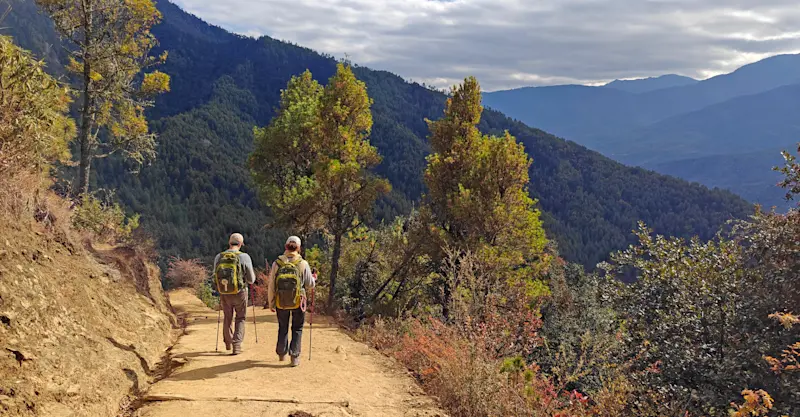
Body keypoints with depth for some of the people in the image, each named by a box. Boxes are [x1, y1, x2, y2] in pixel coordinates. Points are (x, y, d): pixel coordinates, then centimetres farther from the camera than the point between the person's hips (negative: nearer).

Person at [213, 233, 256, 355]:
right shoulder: (244, 257, -13)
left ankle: (228, 343, 42)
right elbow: (251, 280, -7)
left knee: (227, 318, 23)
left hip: (224, 293, 3)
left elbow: (216, 277, 8)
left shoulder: (218, 257, -3)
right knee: (240, 319, 15)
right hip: (240, 293, -3)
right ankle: (236, 345, 3)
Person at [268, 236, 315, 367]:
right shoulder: (303, 264, -10)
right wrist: (313, 278, 19)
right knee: (297, 329, 14)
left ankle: (281, 353, 32)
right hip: (298, 302, -2)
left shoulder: (277, 263, -6)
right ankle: (294, 356, 8)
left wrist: (271, 303, 8)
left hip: (281, 302, 2)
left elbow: (271, 286, -3)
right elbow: (310, 285, -4)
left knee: (282, 328, 21)